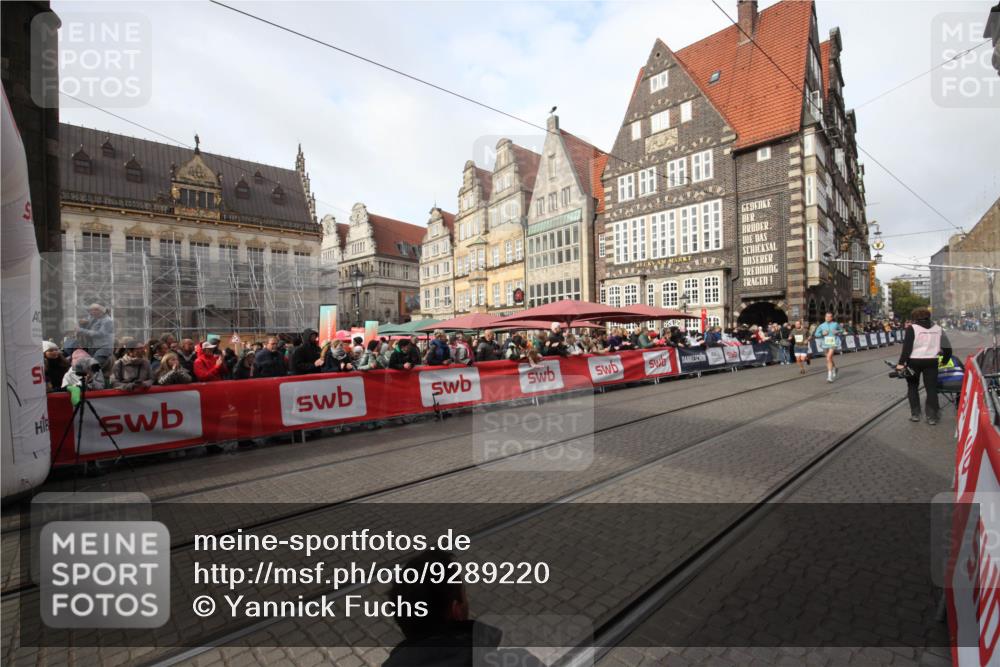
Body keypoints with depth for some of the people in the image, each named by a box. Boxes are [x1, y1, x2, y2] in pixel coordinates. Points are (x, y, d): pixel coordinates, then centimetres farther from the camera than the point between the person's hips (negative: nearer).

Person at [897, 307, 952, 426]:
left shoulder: (912, 328, -5)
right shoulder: (937, 328, 10)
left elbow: (907, 347, -14)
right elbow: (947, 346, 11)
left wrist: (901, 362, -14)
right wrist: (944, 360, 25)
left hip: (914, 361, -3)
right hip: (931, 361, 3)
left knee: (913, 386, 12)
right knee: (931, 388, 9)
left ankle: (915, 414, 12)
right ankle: (932, 416, 8)